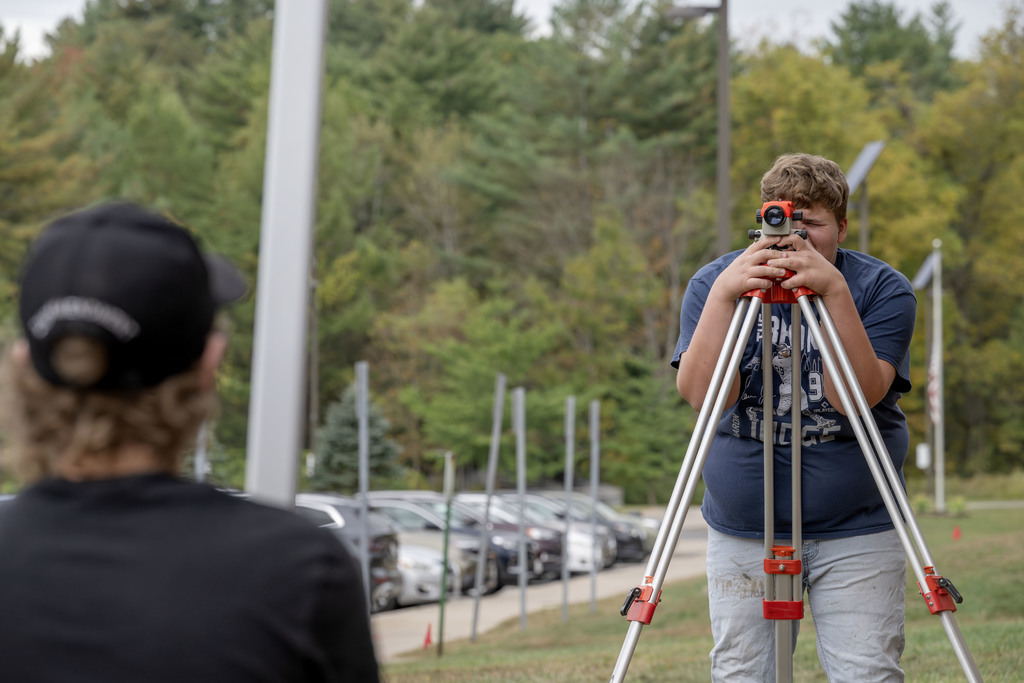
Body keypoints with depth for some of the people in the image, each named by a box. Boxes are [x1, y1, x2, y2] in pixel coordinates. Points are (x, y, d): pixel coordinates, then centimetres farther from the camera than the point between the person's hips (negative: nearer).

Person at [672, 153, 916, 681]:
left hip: (857, 535, -1)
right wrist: (724, 296, -28)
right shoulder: (713, 282, -2)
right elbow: (702, 394, -17)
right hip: (741, 533, 2)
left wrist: (835, 292, -30)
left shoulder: (882, 288, -6)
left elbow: (858, 396, -21)